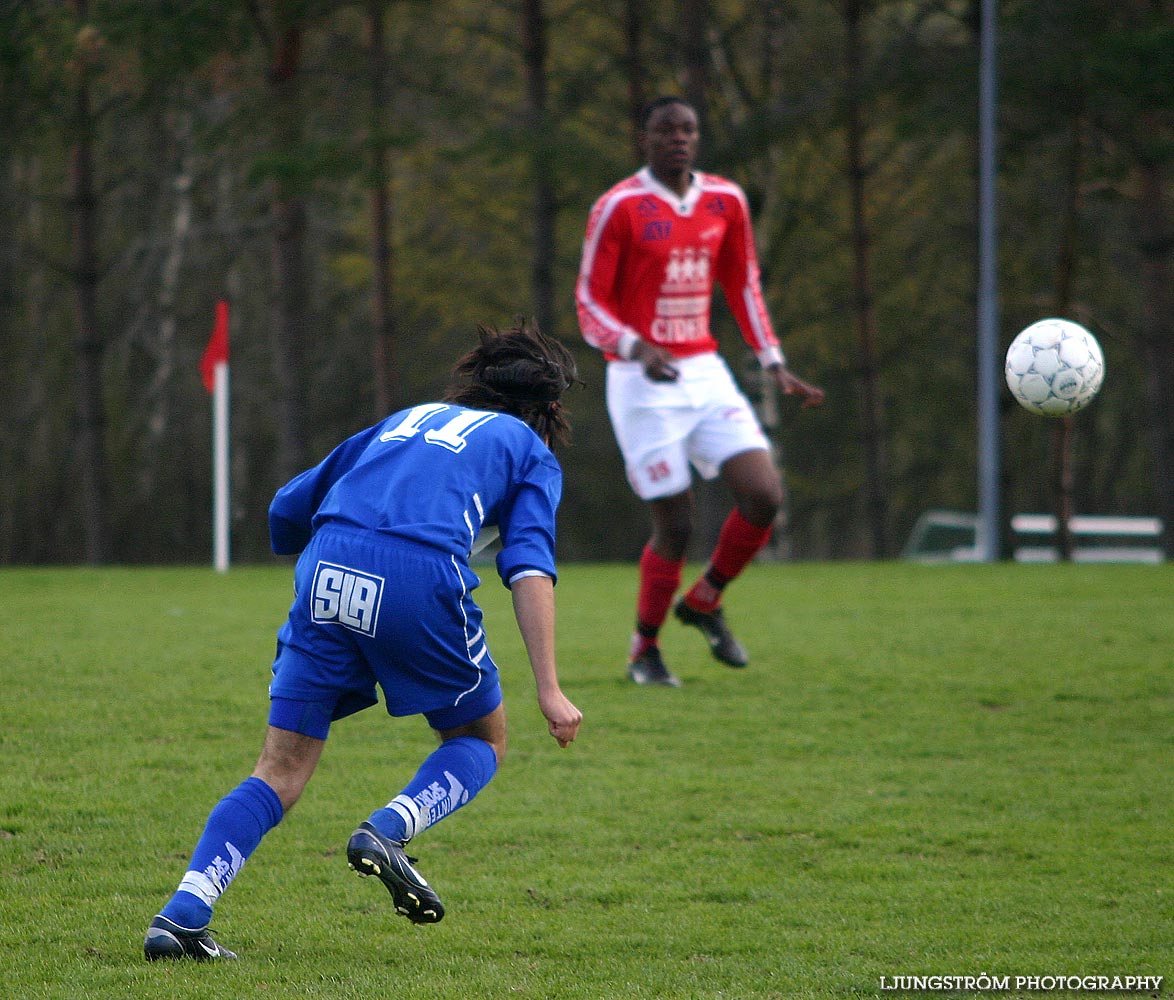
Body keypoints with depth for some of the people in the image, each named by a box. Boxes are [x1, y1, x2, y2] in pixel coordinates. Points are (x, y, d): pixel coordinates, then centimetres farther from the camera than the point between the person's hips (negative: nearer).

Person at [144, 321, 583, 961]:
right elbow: (529, 567, 3)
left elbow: (286, 510, 31)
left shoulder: (406, 419, 33)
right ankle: (387, 831, -7)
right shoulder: (531, 451, 21)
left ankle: (182, 914, -9)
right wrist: (549, 690, -1)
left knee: (281, 770, 8)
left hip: (324, 572, 4)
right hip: (421, 576, -4)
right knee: (481, 741, 20)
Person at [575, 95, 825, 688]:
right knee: (675, 525, -7)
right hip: (644, 384, -5)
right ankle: (645, 650, 16)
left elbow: (742, 286, 18)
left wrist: (775, 367, 11)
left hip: (705, 373, 5)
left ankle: (704, 602, 16)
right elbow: (590, 305, -10)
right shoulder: (619, 208, -9)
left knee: (765, 497, -9)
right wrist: (637, 350, -28)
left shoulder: (724, 201, 7)